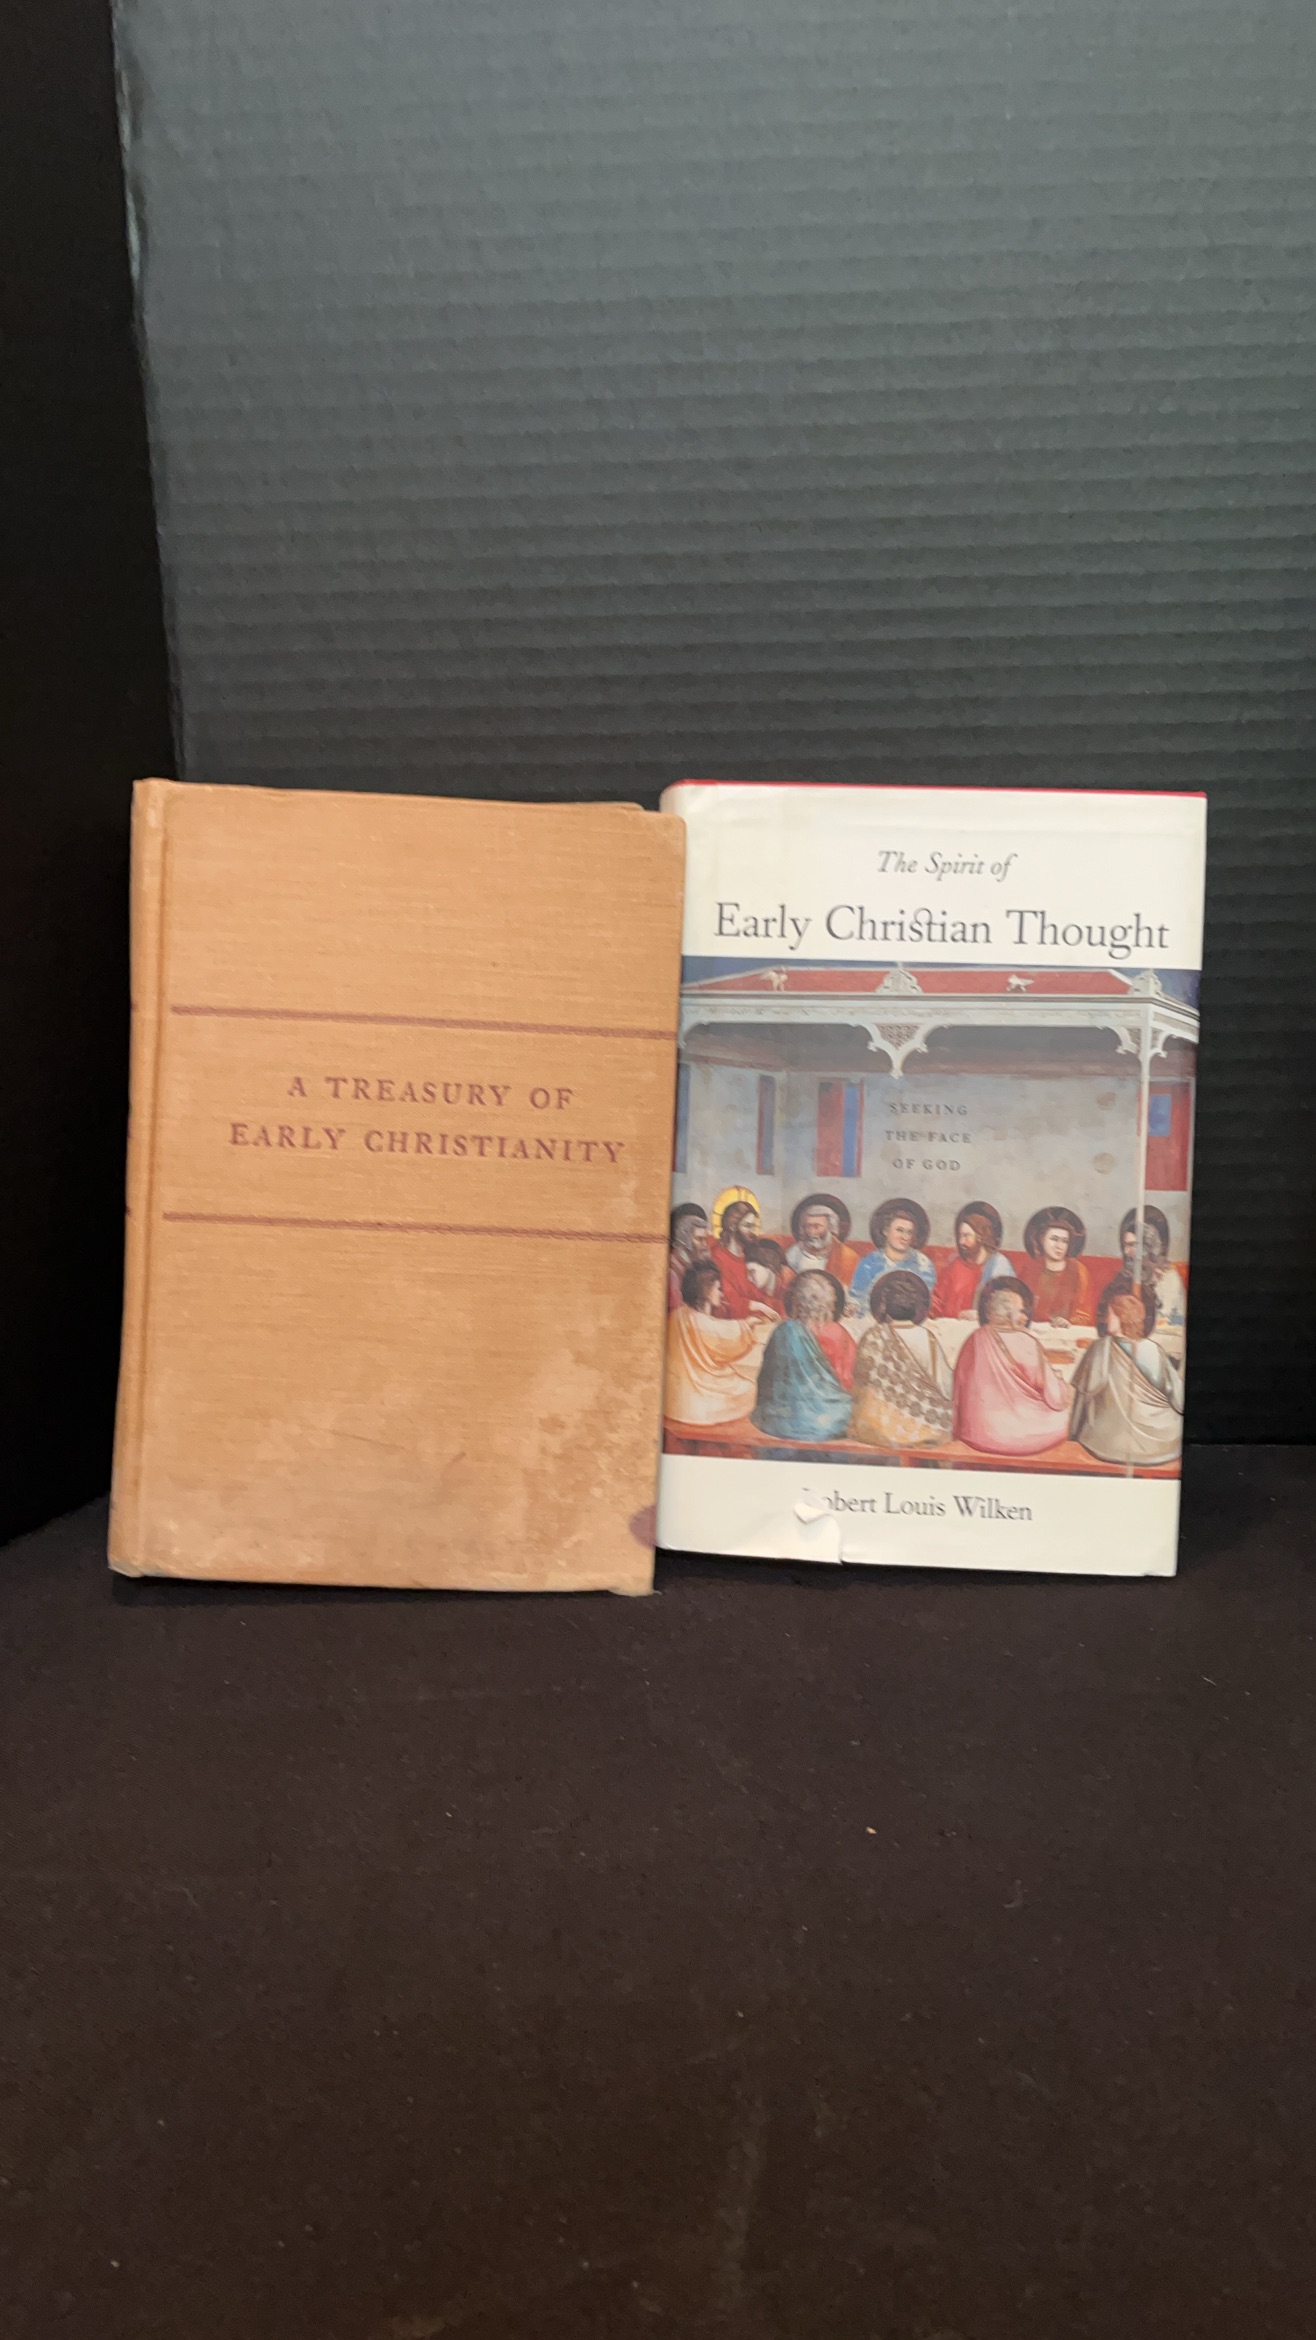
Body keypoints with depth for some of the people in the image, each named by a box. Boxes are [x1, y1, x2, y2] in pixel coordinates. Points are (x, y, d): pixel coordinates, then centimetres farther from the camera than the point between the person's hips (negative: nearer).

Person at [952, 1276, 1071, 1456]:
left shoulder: (974, 1340, -3)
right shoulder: (1026, 1343, -16)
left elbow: (960, 1392, 7)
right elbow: (1056, 1398, -10)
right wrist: (1055, 1377, 11)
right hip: (1019, 1435, -5)